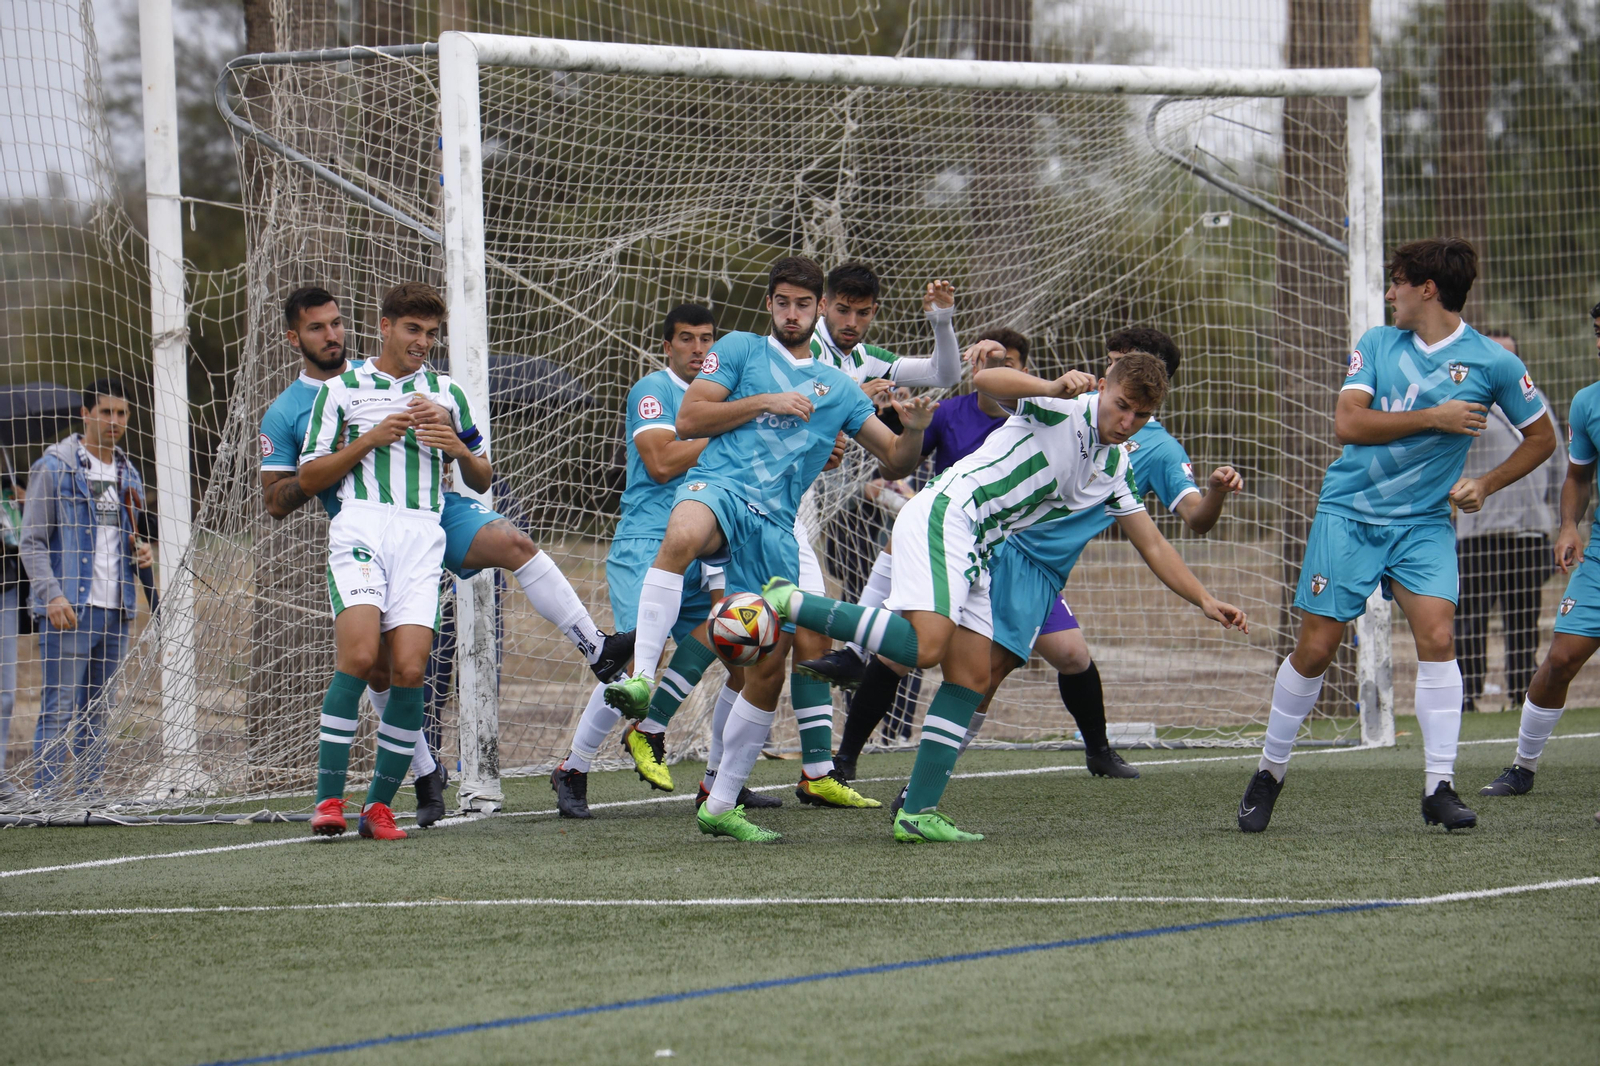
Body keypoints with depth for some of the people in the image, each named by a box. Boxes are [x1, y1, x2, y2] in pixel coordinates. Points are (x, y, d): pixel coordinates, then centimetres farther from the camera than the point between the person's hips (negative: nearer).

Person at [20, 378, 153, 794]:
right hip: (68, 610, -6)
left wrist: (139, 553, 6)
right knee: (59, 710, -9)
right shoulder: (54, 467, -2)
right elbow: (31, 541, -5)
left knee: (97, 711, 8)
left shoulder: (129, 475, 18)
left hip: (115, 611, 6)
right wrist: (52, 594, -17)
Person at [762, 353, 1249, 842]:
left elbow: (1153, 546, 22)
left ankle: (917, 812, 4)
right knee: (926, 646, -28)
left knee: (972, 679, 3)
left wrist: (1206, 600, 15)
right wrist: (1055, 389, -41)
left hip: (975, 556, 9)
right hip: (942, 516, -9)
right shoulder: (1062, 410, -9)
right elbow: (985, 379, -26)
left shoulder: (1115, 469, 15)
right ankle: (789, 601, -21)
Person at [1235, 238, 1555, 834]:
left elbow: (1541, 437, 10)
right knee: (1315, 647, -1)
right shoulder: (1376, 345, 4)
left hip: (1424, 522, -1)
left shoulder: (1491, 362, -1)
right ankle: (1269, 773, 17)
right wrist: (1433, 416, -13)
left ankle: (1439, 790, -15)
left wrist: (1486, 486, -1)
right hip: (1348, 513, 1)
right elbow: (1348, 423, -9)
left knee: (1437, 634, -19)